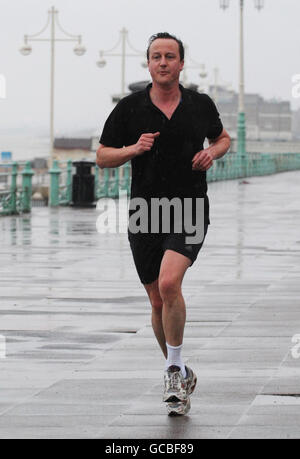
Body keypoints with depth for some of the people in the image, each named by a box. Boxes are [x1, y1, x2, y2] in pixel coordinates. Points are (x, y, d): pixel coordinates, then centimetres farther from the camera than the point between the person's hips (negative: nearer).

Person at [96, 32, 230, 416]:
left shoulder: (201, 105, 2)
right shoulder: (129, 108, 0)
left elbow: (222, 138, 21)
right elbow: (102, 156, 5)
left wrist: (212, 152, -1)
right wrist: (134, 149, -13)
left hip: (189, 210, -2)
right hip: (144, 213, 2)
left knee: (169, 283, -24)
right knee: (158, 302, 8)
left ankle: (175, 368, -8)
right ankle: (180, 376, 27)